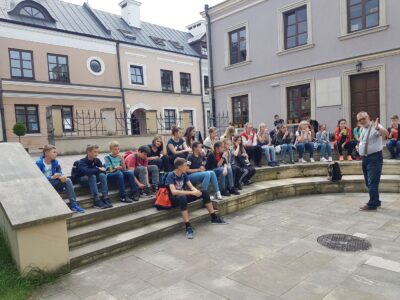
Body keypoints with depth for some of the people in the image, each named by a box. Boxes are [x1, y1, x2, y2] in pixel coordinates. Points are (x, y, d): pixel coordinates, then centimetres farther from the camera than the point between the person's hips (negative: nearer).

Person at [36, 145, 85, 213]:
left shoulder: (55, 162, 2)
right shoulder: (39, 163, -13)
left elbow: (60, 173, 4)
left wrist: (62, 176, -22)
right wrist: (52, 177, -30)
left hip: (53, 182, 5)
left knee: (67, 180, -17)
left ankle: (73, 204, -22)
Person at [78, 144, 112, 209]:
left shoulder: (97, 160, -5)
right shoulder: (82, 161, -21)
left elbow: (103, 169, -14)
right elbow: (86, 171, -39)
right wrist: (98, 169, -29)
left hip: (91, 178, 4)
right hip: (83, 180, -4)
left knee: (102, 175, -25)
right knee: (92, 176, -35)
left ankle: (105, 197, -28)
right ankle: (96, 201, -38)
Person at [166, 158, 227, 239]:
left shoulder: (184, 174, 2)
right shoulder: (171, 175, -20)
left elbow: (191, 186, -2)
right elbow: (173, 192, -33)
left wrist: (196, 191, -27)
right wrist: (191, 192, -36)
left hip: (184, 195, 7)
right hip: (175, 199, -7)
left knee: (204, 192, -6)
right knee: (182, 198, -42)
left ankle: (214, 218, 2)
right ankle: (188, 227, -39)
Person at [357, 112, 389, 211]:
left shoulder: (375, 127, -13)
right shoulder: (362, 129, 13)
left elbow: (386, 134, -31)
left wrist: (378, 128, -47)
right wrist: (359, 146, 10)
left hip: (375, 158, -9)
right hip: (365, 158, 9)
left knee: (372, 183, -7)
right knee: (369, 183, 15)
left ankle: (372, 204, 1)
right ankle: (376, 201, 28)